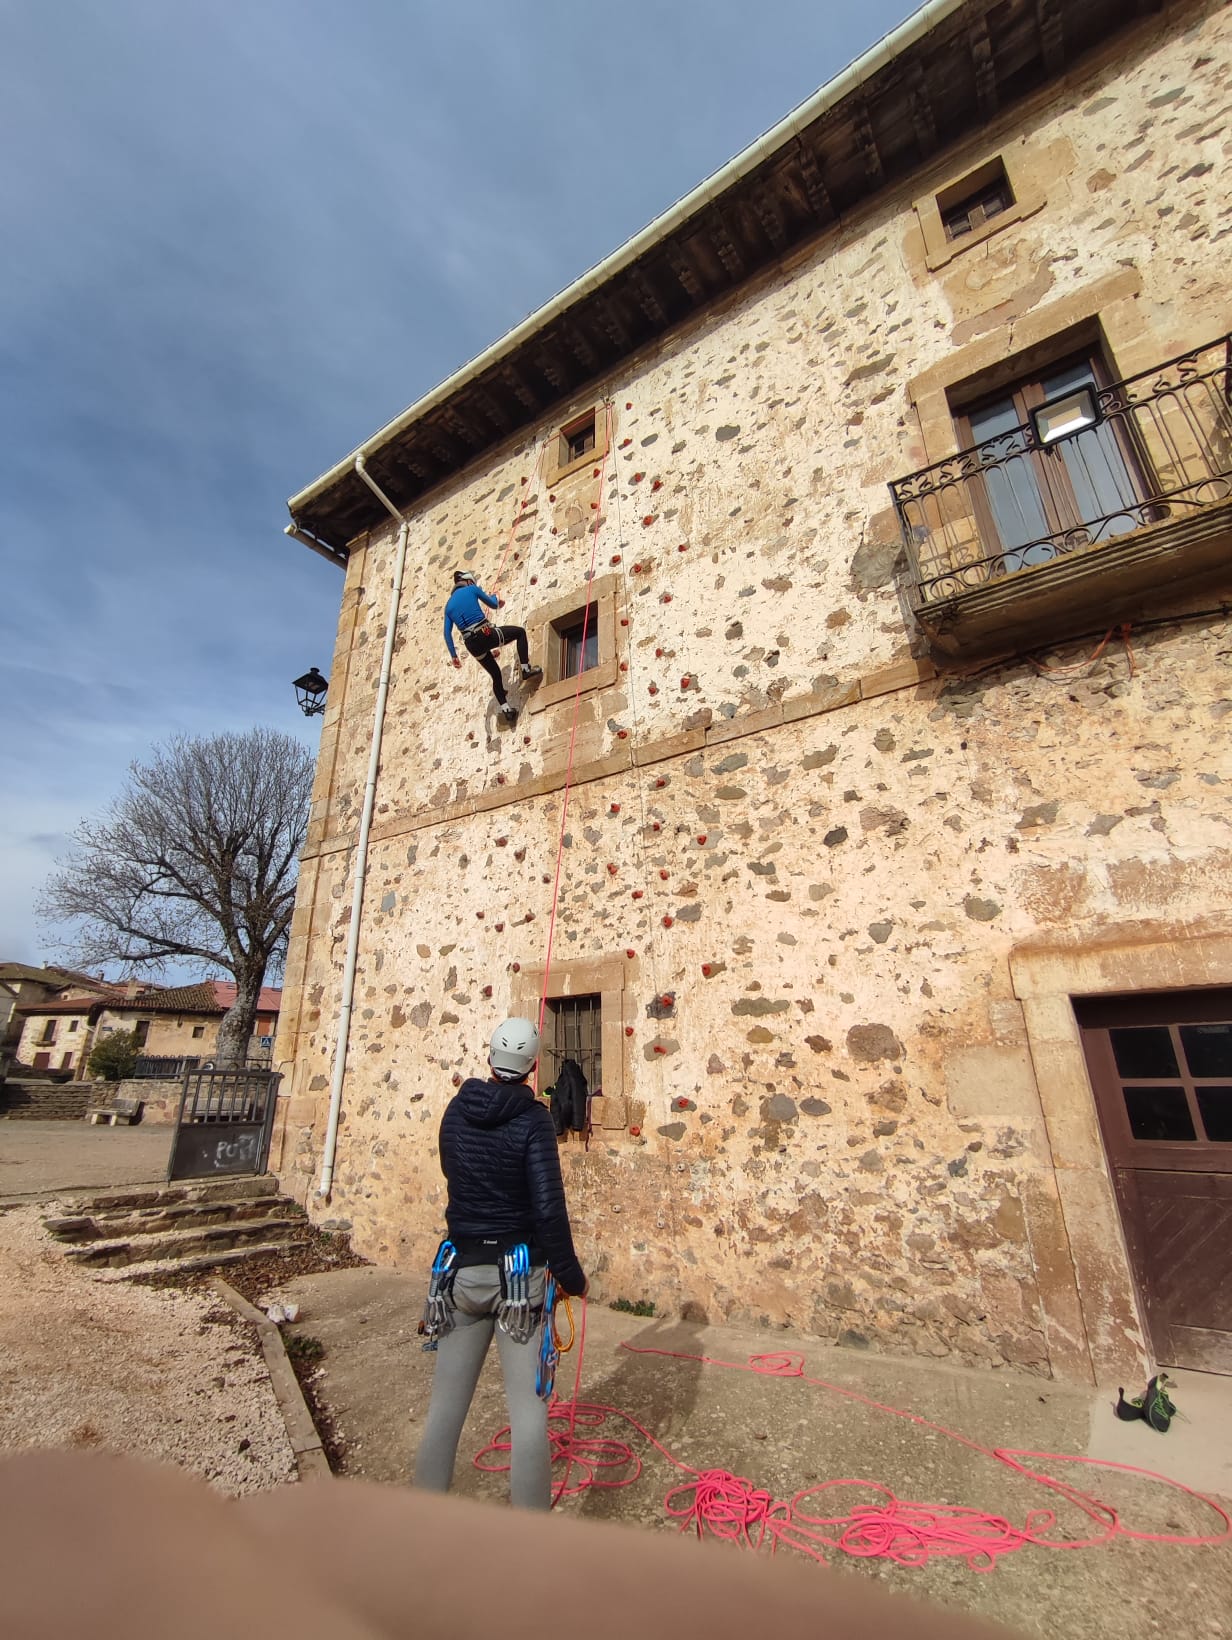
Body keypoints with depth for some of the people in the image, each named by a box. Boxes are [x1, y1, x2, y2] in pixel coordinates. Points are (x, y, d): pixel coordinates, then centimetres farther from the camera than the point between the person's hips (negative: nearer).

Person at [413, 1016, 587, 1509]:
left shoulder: (456, 1110, -1)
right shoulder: (531, 1117, -16)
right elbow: (548, 1205, -18)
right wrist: (570, 1273, -6)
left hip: (460, 1269, 5)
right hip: (519, 1271, -4)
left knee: (446, 1402, 16)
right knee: (527, 1404, 5)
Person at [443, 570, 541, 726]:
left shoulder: (449, 605, 18)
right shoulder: (472, 589, 7)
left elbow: (447, 633, 11)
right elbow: (494, 605, 17)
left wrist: (453, 655, 14)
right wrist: (494, 597, 40)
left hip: (472, 645, 5)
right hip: (486, 635, -5)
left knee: (496, 676, 20)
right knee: (520, 631, 16)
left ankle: (506, 710, 13)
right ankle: (526, 669, 6)